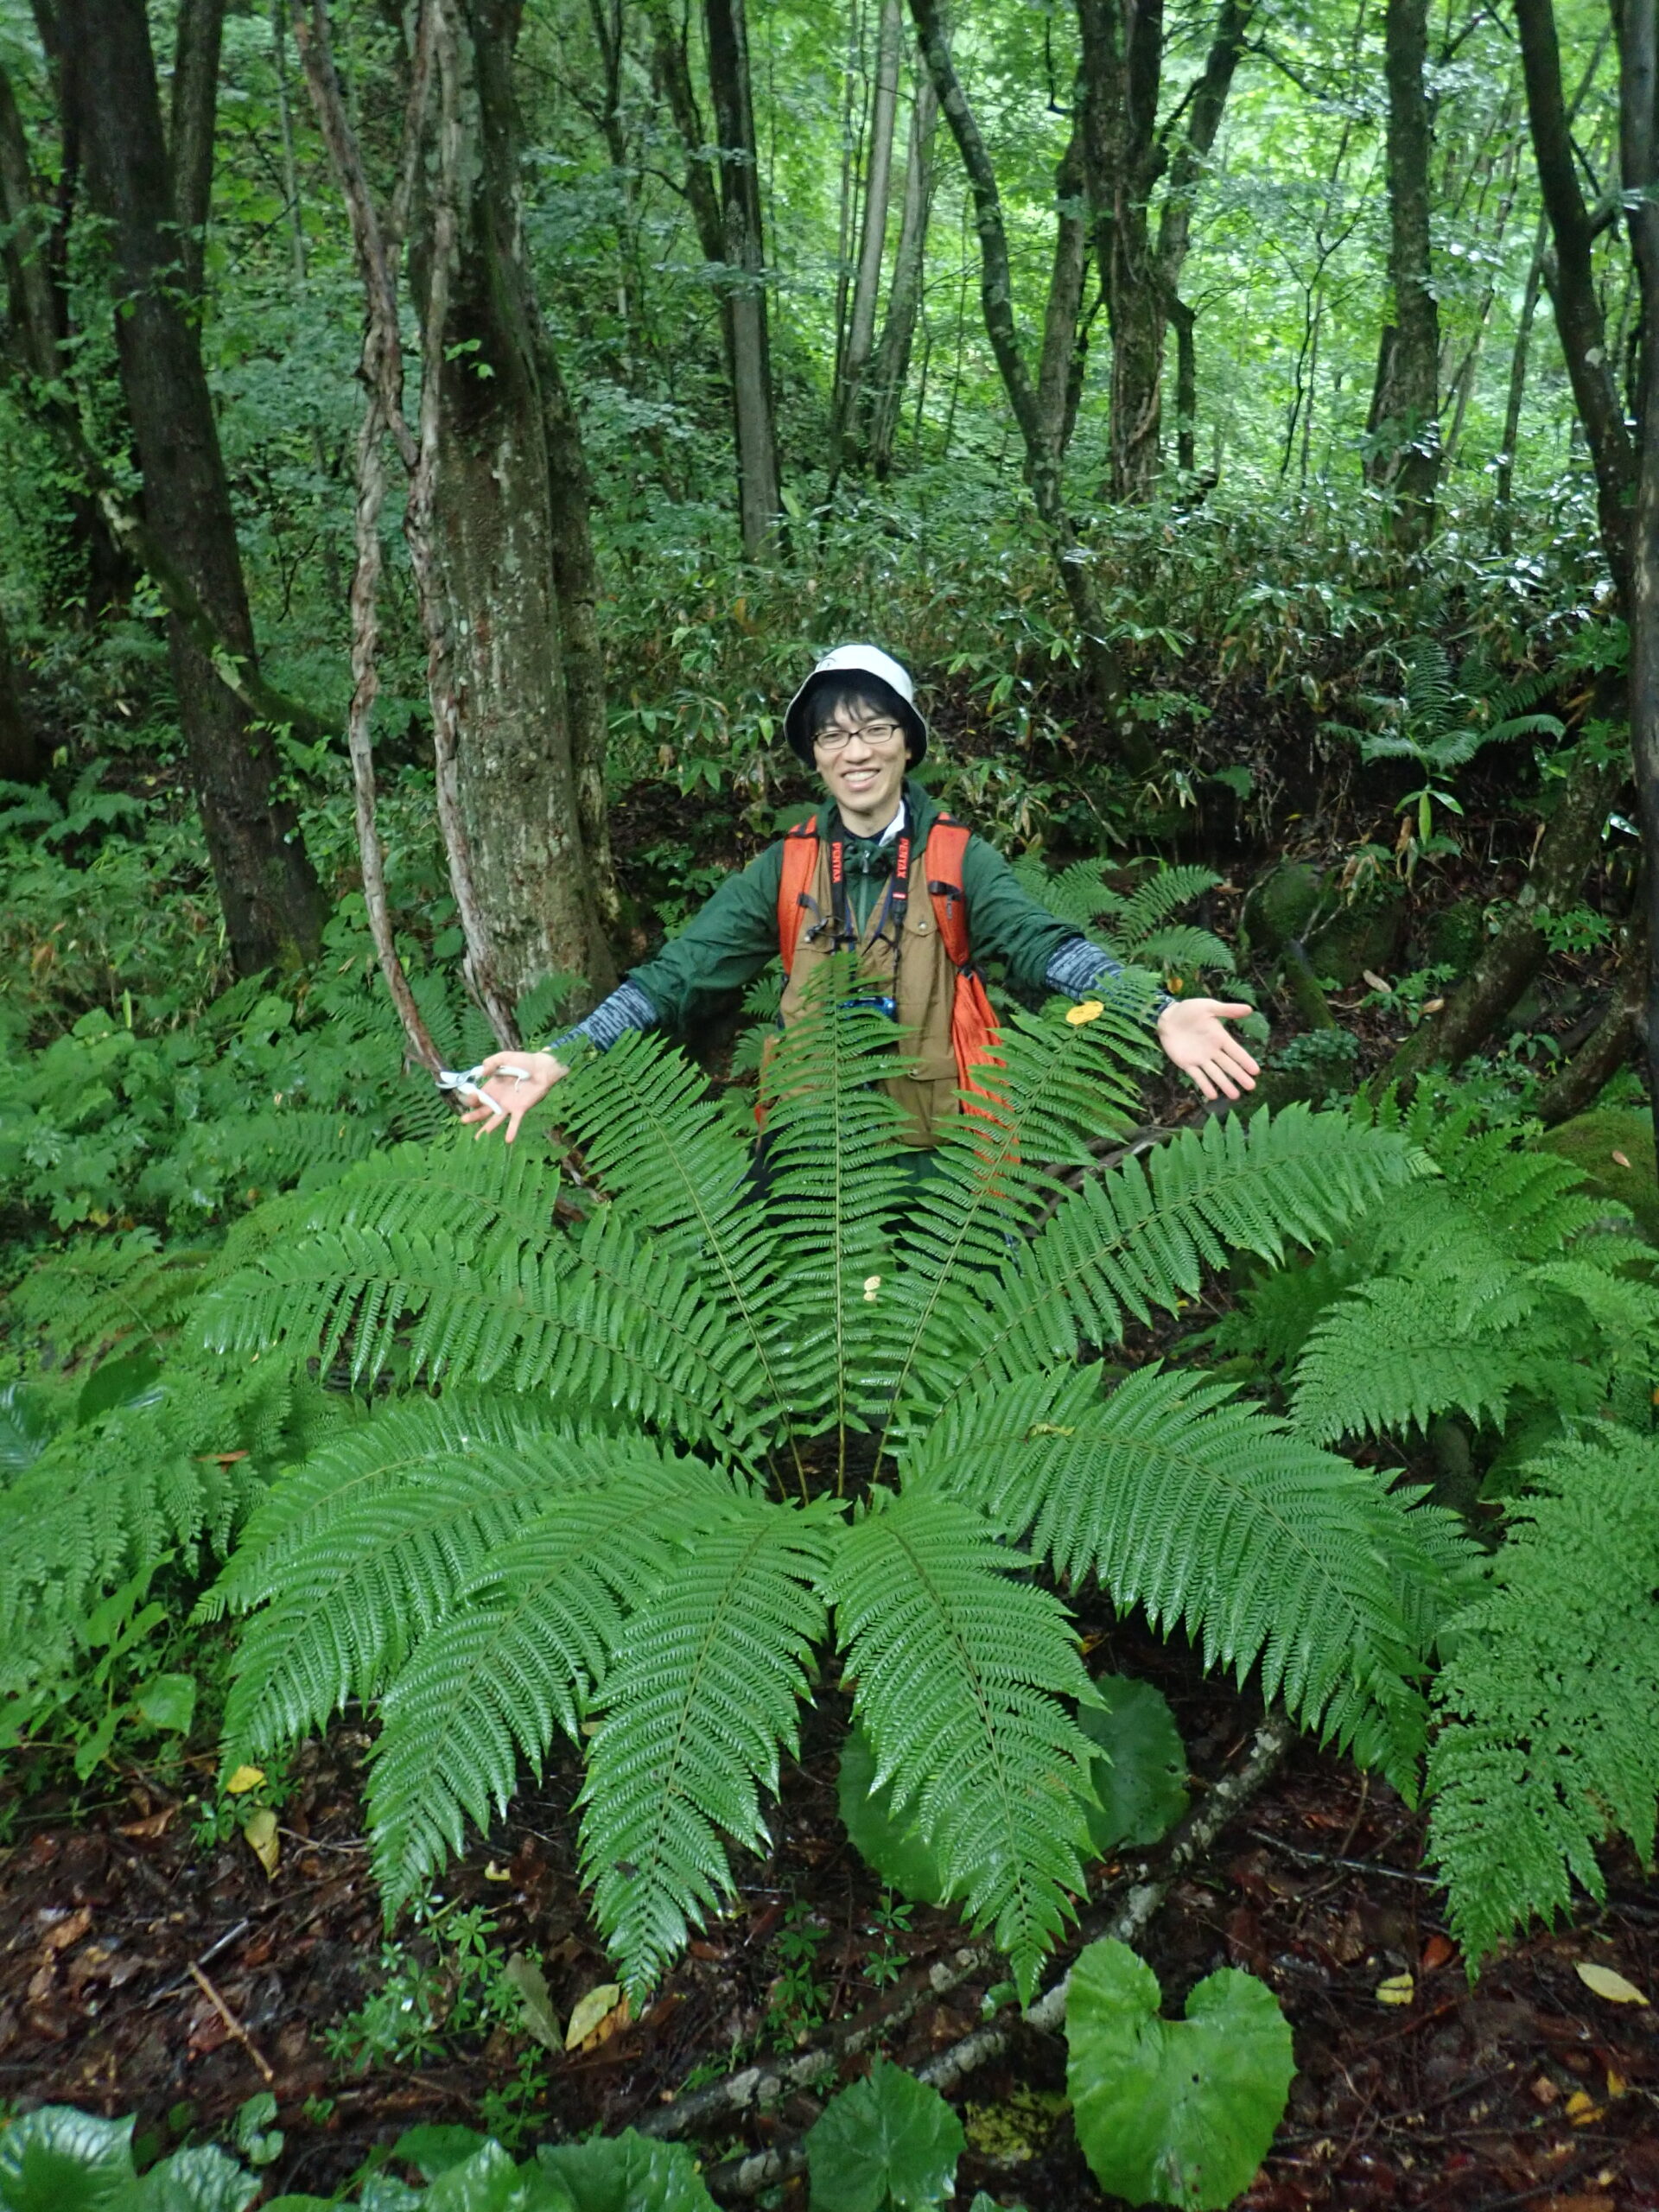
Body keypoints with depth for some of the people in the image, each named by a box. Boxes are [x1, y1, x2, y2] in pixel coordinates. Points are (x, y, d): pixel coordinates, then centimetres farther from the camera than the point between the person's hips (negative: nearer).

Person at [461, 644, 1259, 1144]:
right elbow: (679, 972, -5)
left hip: (942, 1143, -1)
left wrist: (1158, 1012, -36)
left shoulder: (959, 858, -2)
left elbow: (1043, 943, -17)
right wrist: (558, 1058, -17)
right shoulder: (785, 868, 2)